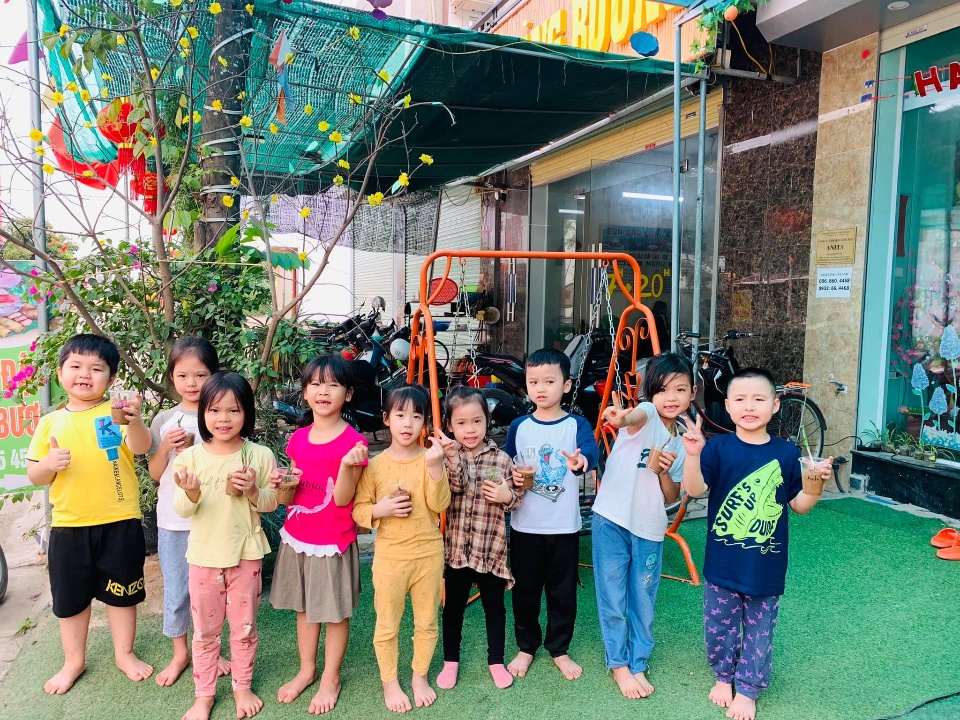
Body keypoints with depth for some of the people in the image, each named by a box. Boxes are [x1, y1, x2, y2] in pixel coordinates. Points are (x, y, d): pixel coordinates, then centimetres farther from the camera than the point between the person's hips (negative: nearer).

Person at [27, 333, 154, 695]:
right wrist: (48, 464, -16)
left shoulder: (116, 413, -6)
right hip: (68, 526, 3)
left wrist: (134, 421, -47)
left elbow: (140, 447, -25)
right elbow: (33, 475, 8)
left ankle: (124, 654, 32)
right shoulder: (50, 422, 4)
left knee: (121, 593, 13)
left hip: (119, 523, -3)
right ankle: (74, 661, 36)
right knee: (71, 598, 16)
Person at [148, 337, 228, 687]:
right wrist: (165, 448, -14)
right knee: (175, 592, 13)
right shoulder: (164, 420, 0)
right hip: (173, 520, 2)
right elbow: (155, 474, 4)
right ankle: (180, 652, 33)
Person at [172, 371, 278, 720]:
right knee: (205, 631, 15)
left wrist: (252, 491, -22)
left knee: (244, 627, 14)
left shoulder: (260, 455, -9)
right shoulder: (190, 457, -7)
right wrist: (191, 493, -26)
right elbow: (181, 510, -5)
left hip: (246, 554, 0)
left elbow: (271, 502, -2)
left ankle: (242, 687, 35)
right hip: (204, 556, 1)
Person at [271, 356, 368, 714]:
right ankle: (306, 669, 39)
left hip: (333, 542, -5)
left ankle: (330, 678, 30)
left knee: (335, 611, 10)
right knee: (304, 607, 19)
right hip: (296, 537, 6)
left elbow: (342, 499, -17)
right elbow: (294, 489, 13)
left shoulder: (353, 441, -16)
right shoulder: (298, 438, 2)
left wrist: (347, 465, -34)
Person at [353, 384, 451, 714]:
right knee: (387, 625, 12)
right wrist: (381, 509, -21)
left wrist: (434, 466, -27)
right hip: (389, 555, 0)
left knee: (427, 622, 15)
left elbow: (440, 505, -14)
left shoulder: (430, 459, -5)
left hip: (429, 553, 1)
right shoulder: (375, 465, -5)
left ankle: (420, 676, 36)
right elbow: (358, 509, -2)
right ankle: (389, 682, 32)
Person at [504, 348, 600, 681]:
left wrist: (581, 460, -48)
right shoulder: (519, 426, 1)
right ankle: (526, 647, 33)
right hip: (525, 526, 2)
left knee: (563, 592, 11)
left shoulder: (576, 425, -6)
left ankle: (559, 649, 32)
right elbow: (506, 466, 10)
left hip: (564, 527, -1)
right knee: (525, 590, 13)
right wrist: (511, 477, -13)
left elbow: (591, 451, -25)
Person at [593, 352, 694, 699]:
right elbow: (636, 416, -35)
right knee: (613, 599, 7)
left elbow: (672, 497, 10)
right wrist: (622, 417, -59)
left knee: (643, 602, 15)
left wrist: (665, 472, -11)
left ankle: (638, 664, 34)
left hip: (649, 530, 5)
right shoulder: (646, 415, -8)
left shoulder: (681, 443, 8)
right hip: (612, 521, -4)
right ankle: (618, 663, 27)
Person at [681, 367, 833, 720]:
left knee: (759, 630, 14)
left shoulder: (787, 453, -3)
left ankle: (747, 689, 33)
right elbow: (694, 490, -20)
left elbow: (800, 505, 4)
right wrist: (693, 454, -36)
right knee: (719, 625, 14)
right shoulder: (718, 447, -8)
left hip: (766, 566, 1)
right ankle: (724, 675, 39)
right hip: (722, 562, 0)